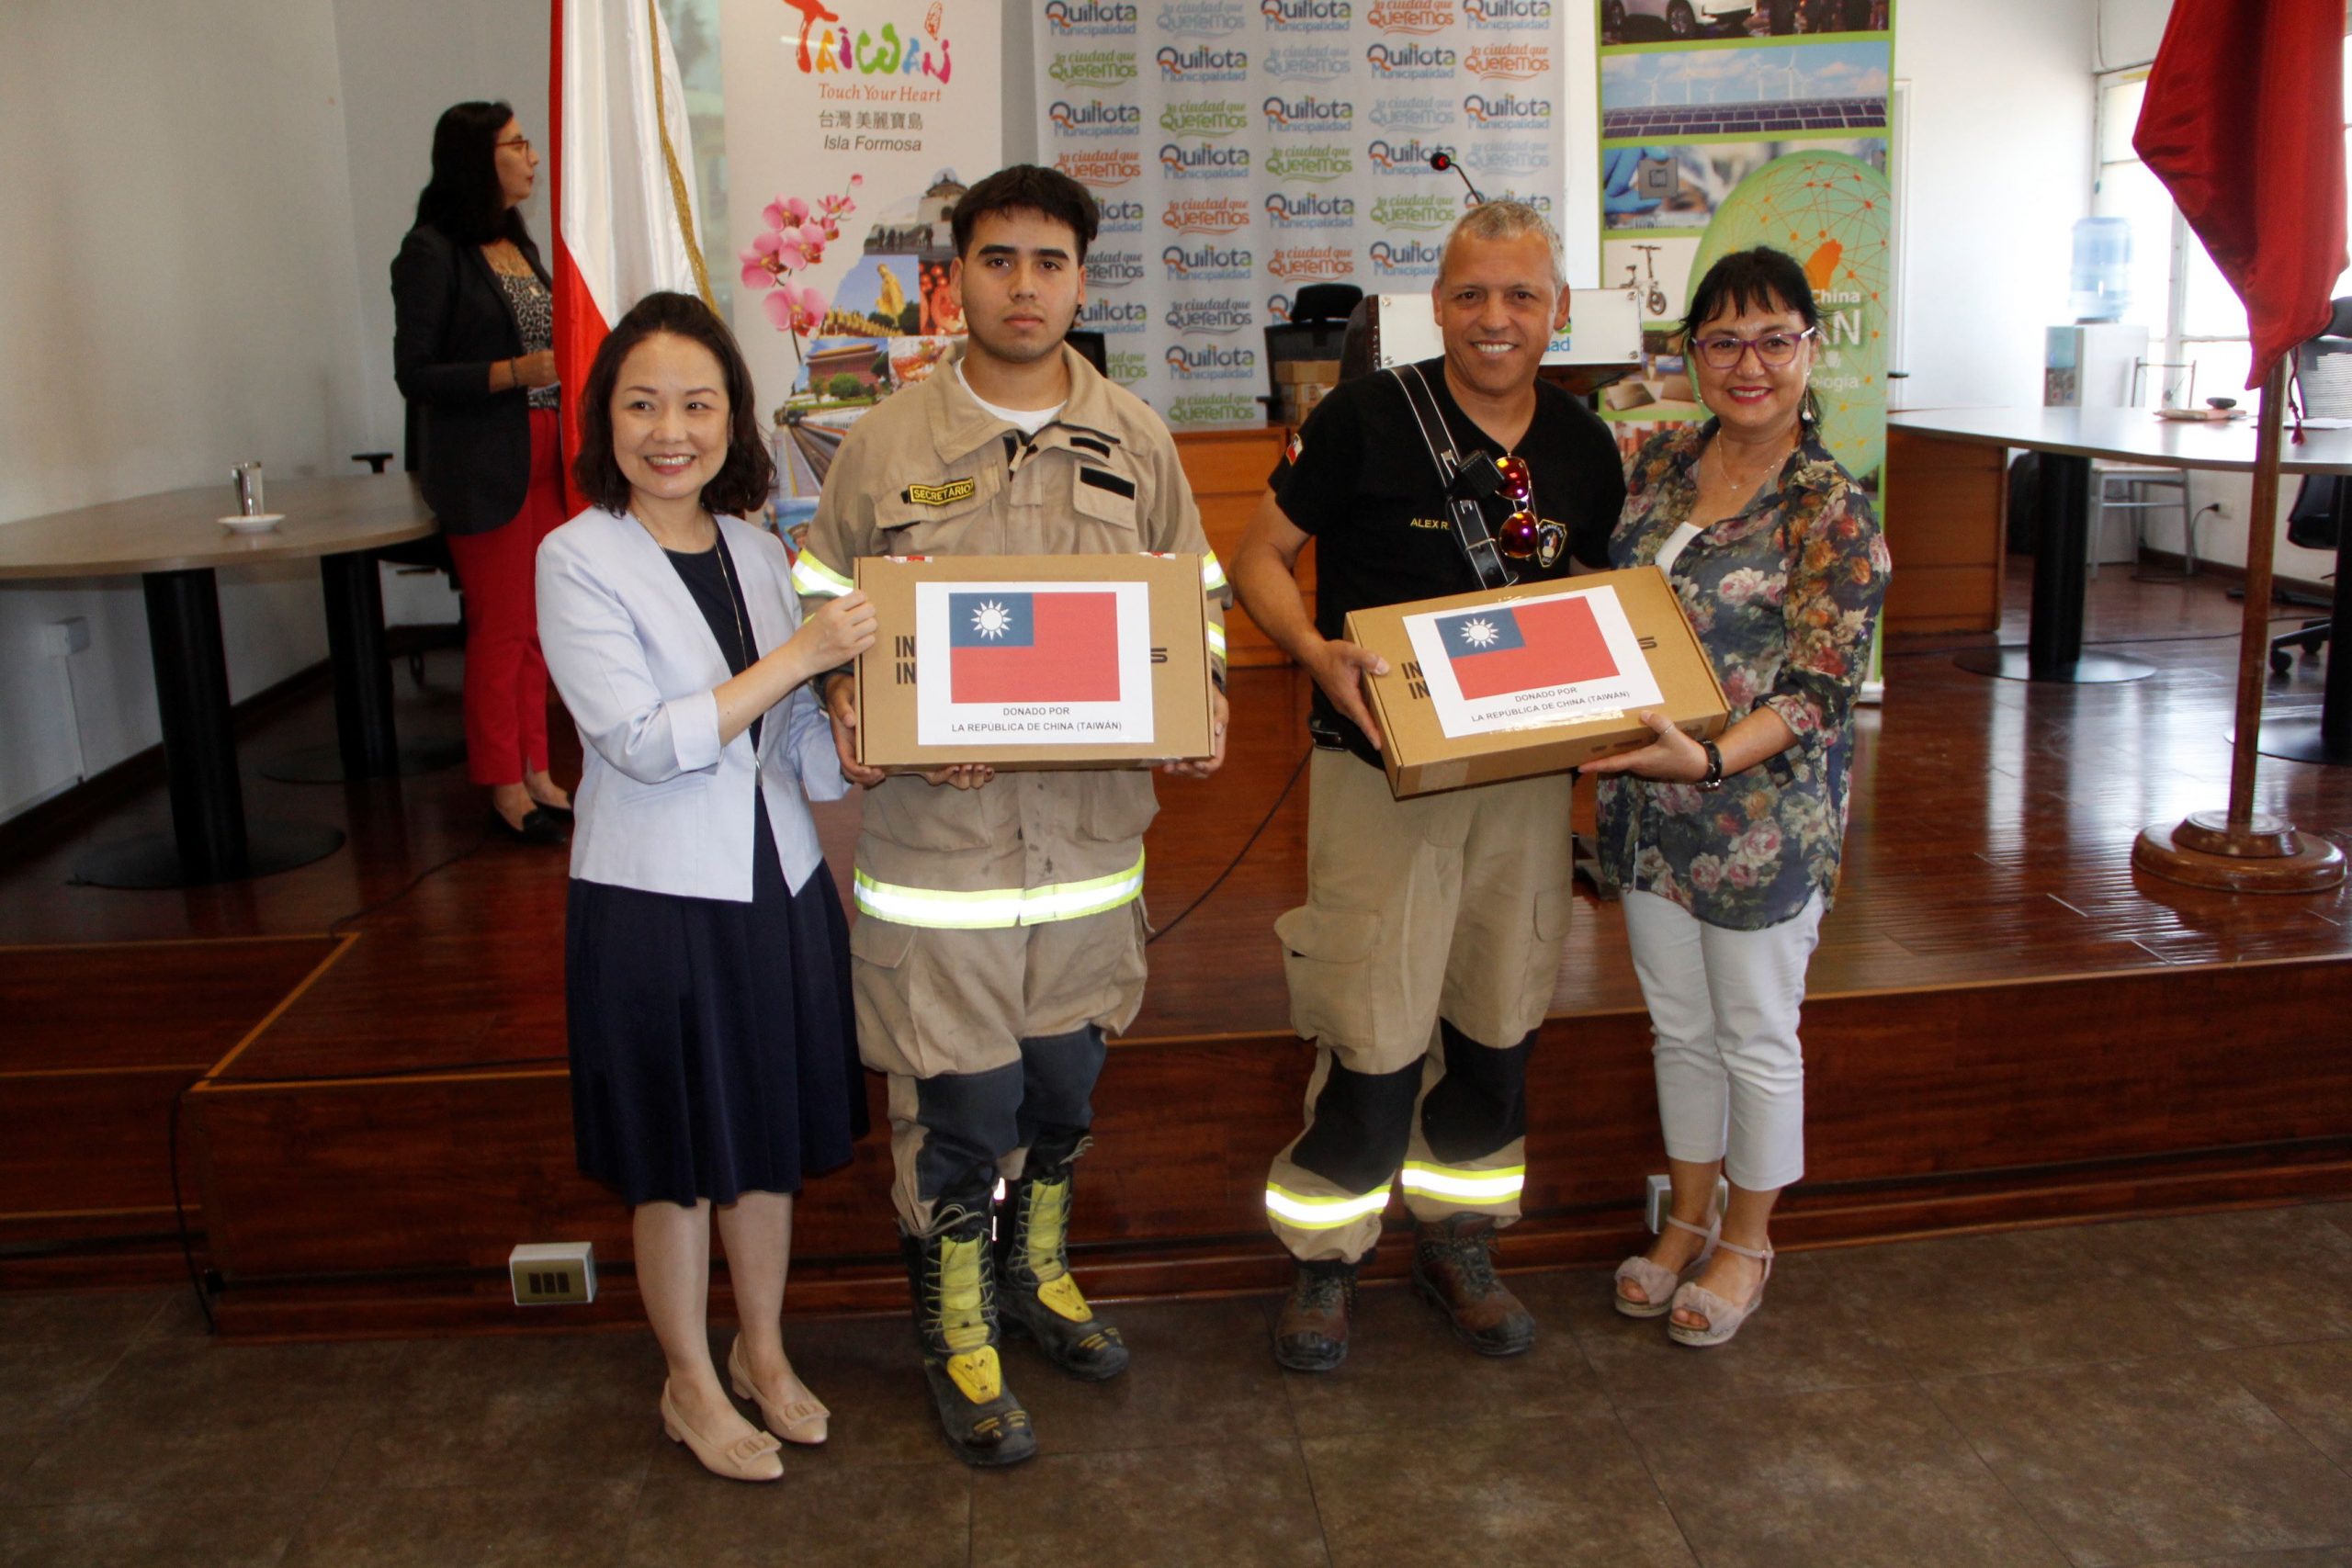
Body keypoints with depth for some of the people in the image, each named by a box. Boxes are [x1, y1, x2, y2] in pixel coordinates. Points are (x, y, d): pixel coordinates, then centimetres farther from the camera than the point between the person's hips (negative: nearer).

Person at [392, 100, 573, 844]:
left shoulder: (518, 241, 16)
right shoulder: (432, 251, -8)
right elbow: (415, 374, -12)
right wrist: (514, 374, -22)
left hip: (543, 454, 7)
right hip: (482, 465, -7)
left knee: (537, 623, 9)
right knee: (500, 627, -3)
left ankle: (536, 771, 18)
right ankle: (504, 789, 7)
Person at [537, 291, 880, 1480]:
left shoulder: (758, 551, 5)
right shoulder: (578, 560, -12)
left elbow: (802, 742, 7)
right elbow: (644, 742, -20)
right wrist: (802, 655, -23)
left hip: (778, 885, 5)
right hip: (656, 901, -5)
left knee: (769, 1141, 18)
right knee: (678, 1164, 10)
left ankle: (762, 1352, 39)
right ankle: (691, 1385, 32)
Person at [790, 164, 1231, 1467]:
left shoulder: (1135, 440, 4)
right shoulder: (884, 446, -3)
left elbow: (1197, 600, 12)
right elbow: (822, 612, 4)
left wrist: (1198, 703, -7)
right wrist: (851, 709, -15)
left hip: (1092, 818, 3)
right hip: (935, 822, -3)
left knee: (1066, 1070, 18)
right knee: (957, 1095, 4)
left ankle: (1039, 1271, 43)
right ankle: (958, 1335, 26)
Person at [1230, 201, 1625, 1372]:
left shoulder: (1584, 448, 5)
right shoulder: (1365, 418, -9)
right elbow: (1259, 555, -5)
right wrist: (1315, 650, -24)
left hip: (1527, 774, 5)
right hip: (1381, 766, -5)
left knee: (1499, 1018, 14)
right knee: (1375, 1026, -3)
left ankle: (1457, 1240, 34)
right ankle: (1324, 1255, 19)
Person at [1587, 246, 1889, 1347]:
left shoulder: (1832, 511, -14)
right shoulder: (1662, 462, 3)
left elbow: (1821, 692, -17)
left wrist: (1711, 757, -32)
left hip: (1763, 817, -5)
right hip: (1649, 805, 5)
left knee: (1755, 1036, 11)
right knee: (1678, 1025, 18)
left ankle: (1747, 1241, 31)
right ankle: (1688, 1217, 36)